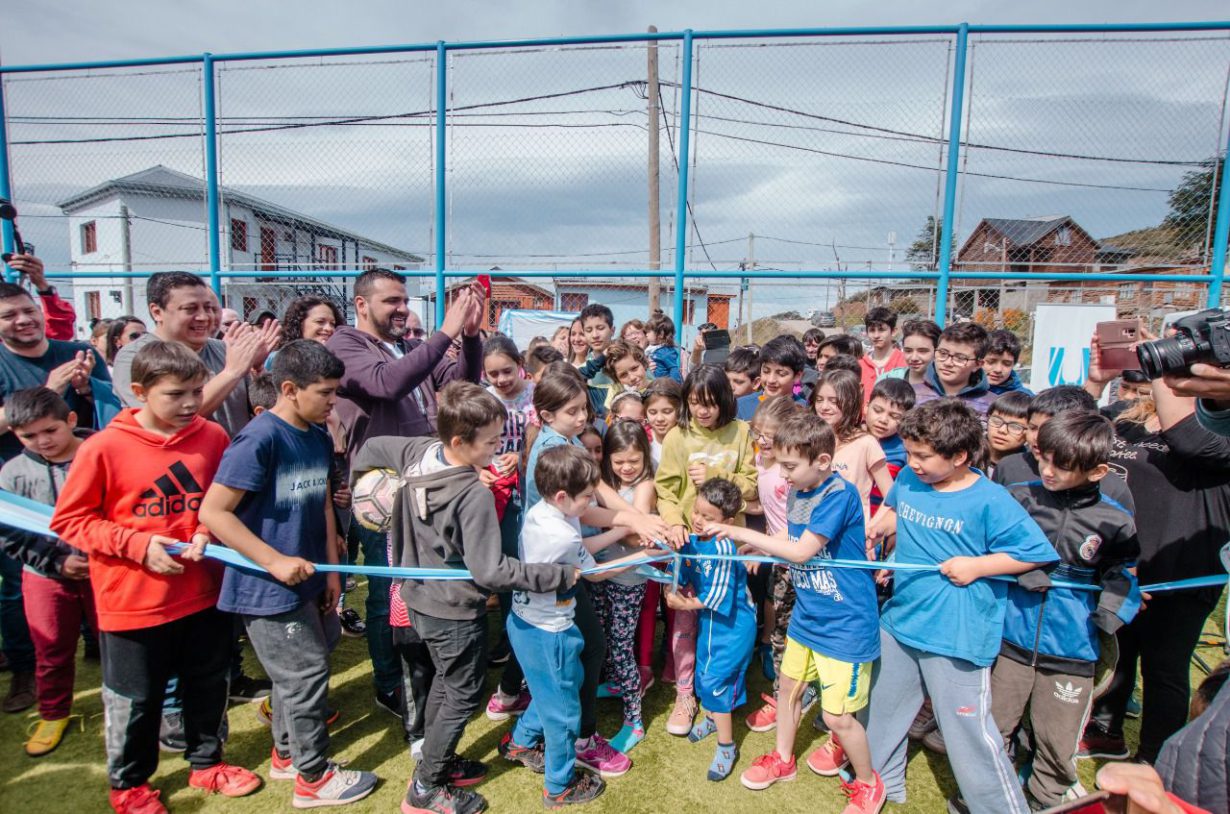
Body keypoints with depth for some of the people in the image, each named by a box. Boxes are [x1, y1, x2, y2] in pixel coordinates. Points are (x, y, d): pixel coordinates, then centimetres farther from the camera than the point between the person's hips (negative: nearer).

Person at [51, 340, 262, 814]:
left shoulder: (213, 437, -6)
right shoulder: (104, 448, -15)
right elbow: (70, 520, -7)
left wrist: (208, 533, -10)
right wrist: (137, 544, -17)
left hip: (204, 591, 3)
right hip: (133, 598, -3)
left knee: (208, 684, 19)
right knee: (135, 698, 15)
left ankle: (206, 763, 42)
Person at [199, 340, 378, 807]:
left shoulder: (319, 437, 4)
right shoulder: (260, 439, -20)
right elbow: (212, 512, -20)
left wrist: (331, 569, 9)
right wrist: (275, 561, -21)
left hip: (307, 580, 7)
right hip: (267, 588, -7)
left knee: (295, 672, 21)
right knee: (307, 672, 3)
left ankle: (287, 754, 41)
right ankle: (313, 778, 22)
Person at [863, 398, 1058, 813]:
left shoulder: (990, 501, -17)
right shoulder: (908, 479, 0)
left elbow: (1037, 553, -11)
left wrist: (976, 565, -18)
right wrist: (877, 526, 2)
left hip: (956, 638, -6)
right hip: (899, 622, 7)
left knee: (969, 733, 3)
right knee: (883, 712, 23)